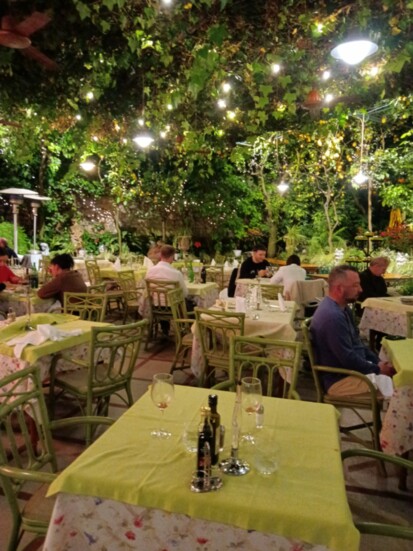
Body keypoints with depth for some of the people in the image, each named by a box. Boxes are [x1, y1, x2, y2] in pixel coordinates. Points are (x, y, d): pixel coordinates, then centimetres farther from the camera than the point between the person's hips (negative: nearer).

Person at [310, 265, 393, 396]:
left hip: (350, 369, 10)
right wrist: (378, 369, -12)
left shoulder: (342, 308, 6)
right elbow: (348, 359, -26)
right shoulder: (332, 316, -28)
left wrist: (378, 362, 4)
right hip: (339, 379, -10)